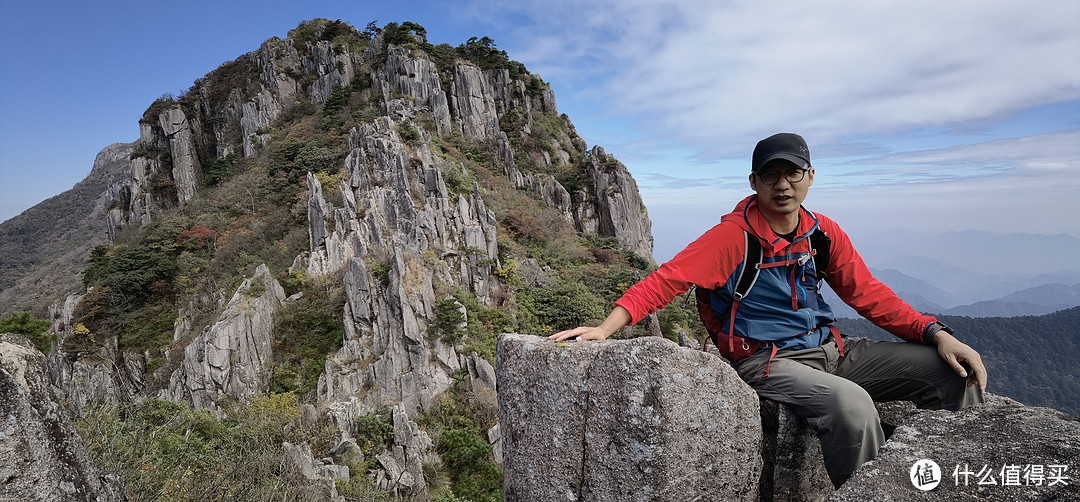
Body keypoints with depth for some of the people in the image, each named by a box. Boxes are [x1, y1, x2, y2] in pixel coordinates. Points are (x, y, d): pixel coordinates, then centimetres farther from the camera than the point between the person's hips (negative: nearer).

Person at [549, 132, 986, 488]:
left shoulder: (824, 233, 5)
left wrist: (936, 334, -2)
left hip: (829, 349, 7)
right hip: (767, 361, -7)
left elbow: (868, 294, 11)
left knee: (953, 371, 3)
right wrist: (605, 328, -32)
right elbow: (667, 280, -20)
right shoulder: (733, 236, -14)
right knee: (852, 404, -34)